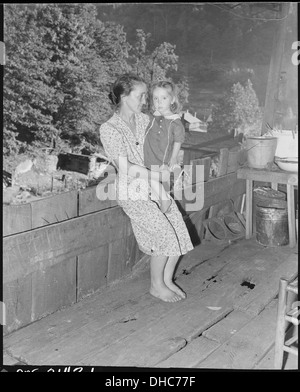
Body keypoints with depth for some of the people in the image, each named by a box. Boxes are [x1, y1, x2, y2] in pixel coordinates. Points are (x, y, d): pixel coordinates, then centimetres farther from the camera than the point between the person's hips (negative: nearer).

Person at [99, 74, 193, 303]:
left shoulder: (144, 120, 10)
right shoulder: (110, 129, -10)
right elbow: (126, 167, -16)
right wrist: (158, 176, -14)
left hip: (155, 186, 7)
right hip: (132, 192, -6)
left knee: (180, 230, -5)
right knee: (165, 233, -17)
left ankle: (167, 279, 16)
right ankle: (156, 286, 6)